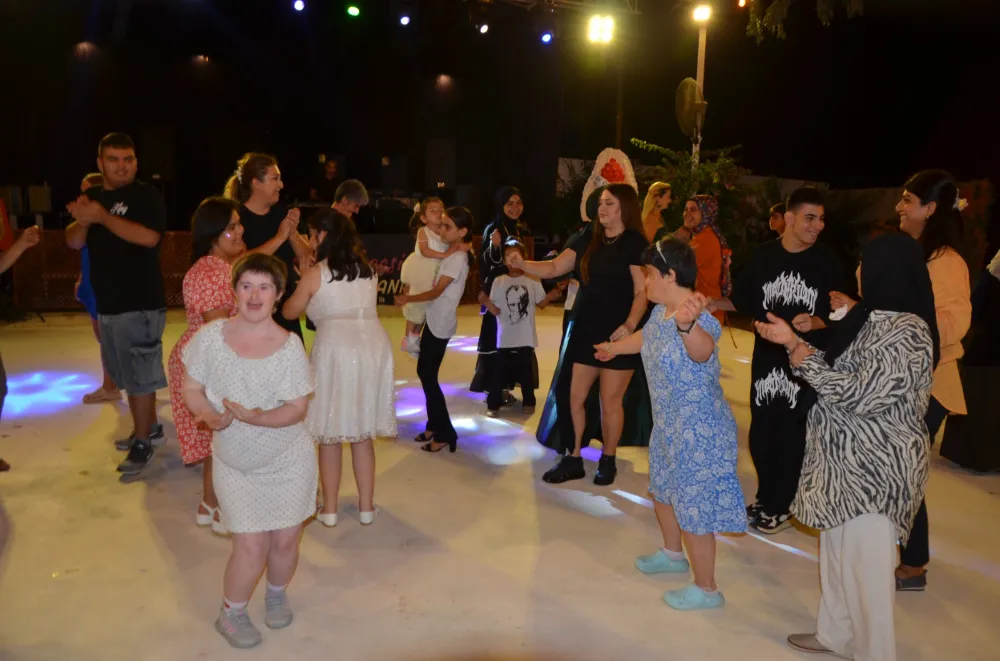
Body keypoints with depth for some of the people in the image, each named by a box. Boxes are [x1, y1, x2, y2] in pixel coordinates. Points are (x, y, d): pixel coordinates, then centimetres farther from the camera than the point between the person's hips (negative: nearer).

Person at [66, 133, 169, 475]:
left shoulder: (147, 196, -9)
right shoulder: (93, 198, 13)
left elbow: (149, 237, -25)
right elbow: (74, 242, 6)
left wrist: (102, 216, -25)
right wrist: (82, 220, -15)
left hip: (141, 303, -7)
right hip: (107, 303, 8)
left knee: (140, 374, -2)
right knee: (129, 375, 17)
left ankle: (142, 443, 8)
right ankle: (150, 428, 32)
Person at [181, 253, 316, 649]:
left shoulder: (289, 346, -14)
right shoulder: (211, 336, -11)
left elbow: (297, 408, -12)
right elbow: (191, 388, -3)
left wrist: (256, 417, -30)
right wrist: (210, 416, -23)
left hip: (288, 459, 0)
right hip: (234, 462, 0)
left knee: (285, 540, 9)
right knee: (251, 545, -2)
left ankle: (277, 594, 41)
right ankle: (231, 613, 26)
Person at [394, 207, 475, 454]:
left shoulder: (457, 258, -17)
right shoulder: (451, 255, 11)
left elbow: (436, 292, -18)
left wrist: (408, 298, -14)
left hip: (440, 324, -10)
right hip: (433, 321, 10)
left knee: (429, 377, -4)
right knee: (424, 372, 15)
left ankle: (446, 434, 4)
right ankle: (434, 426, 26)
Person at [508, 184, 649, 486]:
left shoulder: (635, 243, -8)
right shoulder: (588, 240, 9)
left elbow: (642, 291, -13)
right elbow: (552, 268, 6)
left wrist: (629, 326, -27)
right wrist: (522, 264, -11)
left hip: (617, 334, -5)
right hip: (584, 329, 6)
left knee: (610, 401, 5)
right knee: (574, 397, 7)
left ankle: (607, 461, 24)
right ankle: (572, 459, 20)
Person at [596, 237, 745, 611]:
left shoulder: (696, 319, -29)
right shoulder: (661, 311, -1)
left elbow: (703, 348, -53)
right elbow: (646, 337, 22)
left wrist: (686, 324, -76)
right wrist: (614, 347, 41)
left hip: (698, 432, -10)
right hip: (669, 426, 10)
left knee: (693, 509, 4)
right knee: (663, 490, 27)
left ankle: (706, 590, 24)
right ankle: (673, 555, 51)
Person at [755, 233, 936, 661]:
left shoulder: (907, 333, -22)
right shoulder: (875, 319, 8)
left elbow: (856, 394, -25)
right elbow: (842, 371, 11)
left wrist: (796, 349, -16)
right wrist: (793, 340, 5)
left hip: (874, 468, -10)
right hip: (847, 459, 10)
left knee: (865, 565, 3)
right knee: (837, 553, 21)